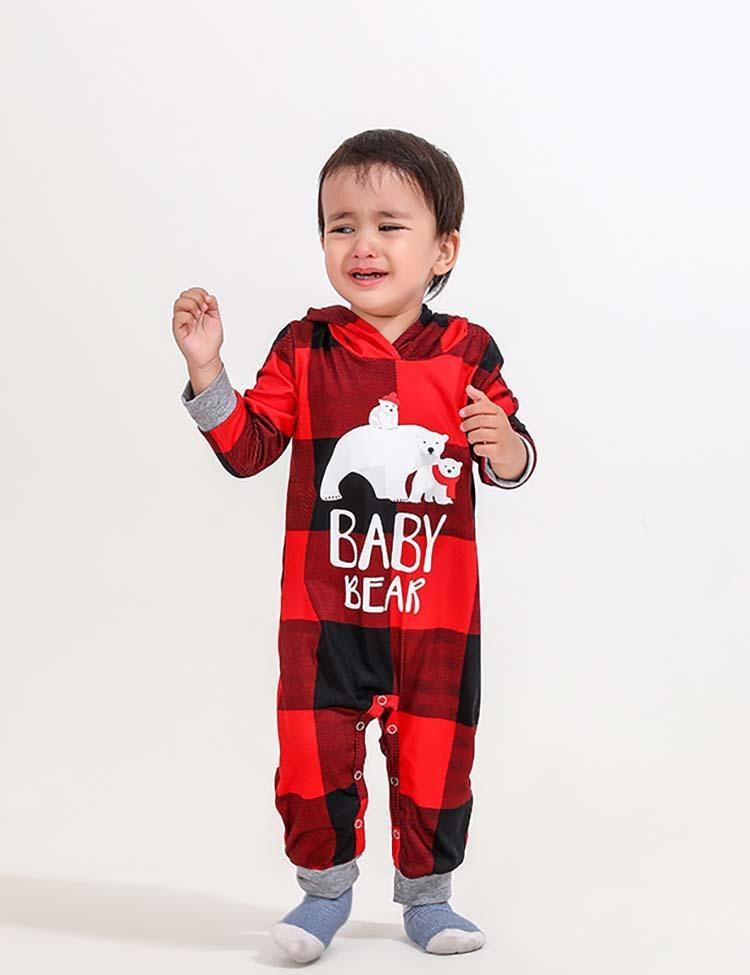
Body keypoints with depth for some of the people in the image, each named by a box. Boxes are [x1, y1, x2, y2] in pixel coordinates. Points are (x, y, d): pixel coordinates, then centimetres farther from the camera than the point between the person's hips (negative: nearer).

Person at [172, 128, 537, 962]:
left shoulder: (467, 353, -2)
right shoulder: (303, 350, -2)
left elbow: (508, 468, 3)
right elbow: (246, 449, -2)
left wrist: (505, 446, -20)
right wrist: (205, 369, -13)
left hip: (437, 606, 0)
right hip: (326, 606, 0)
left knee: (435, 757, 9)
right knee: (313, 752, 0)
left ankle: (425, 891, 31)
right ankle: (324, 886, 24)